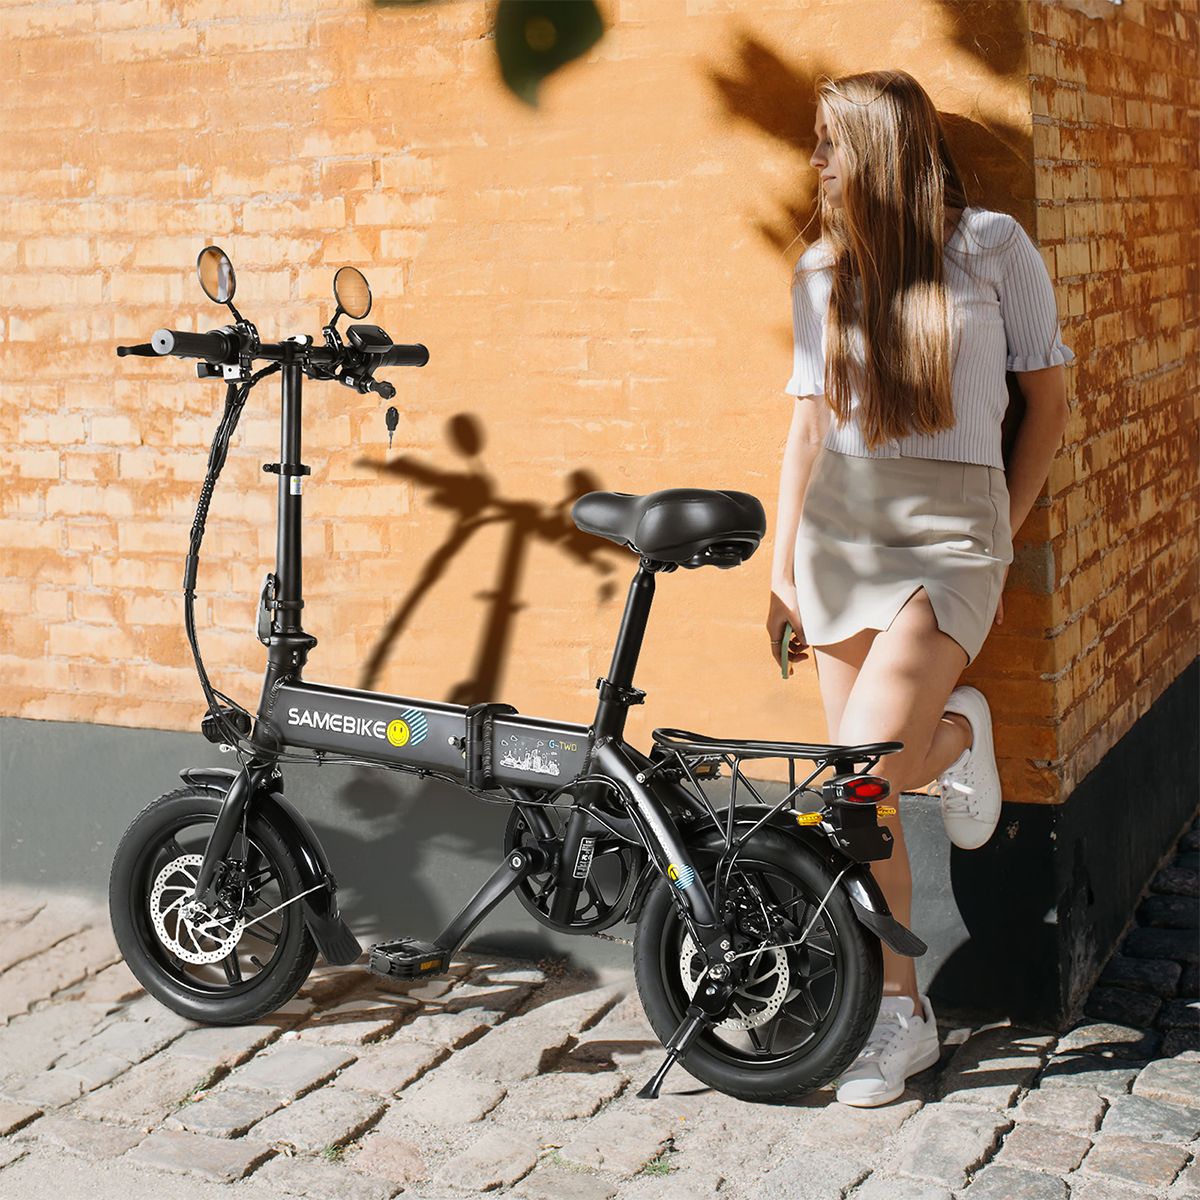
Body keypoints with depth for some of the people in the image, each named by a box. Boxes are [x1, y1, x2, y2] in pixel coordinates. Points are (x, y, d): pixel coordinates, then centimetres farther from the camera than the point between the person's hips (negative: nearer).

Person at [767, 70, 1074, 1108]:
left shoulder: (991, 244, 1)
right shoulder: (824, 269, 12)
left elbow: (1051, 399, 5)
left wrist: (998, 542, 4)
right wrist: (783, 566, 13)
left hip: (950, 529, -4)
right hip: (839, 528, 5)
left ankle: (960, 734, 13)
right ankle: (903, 1013, 15)